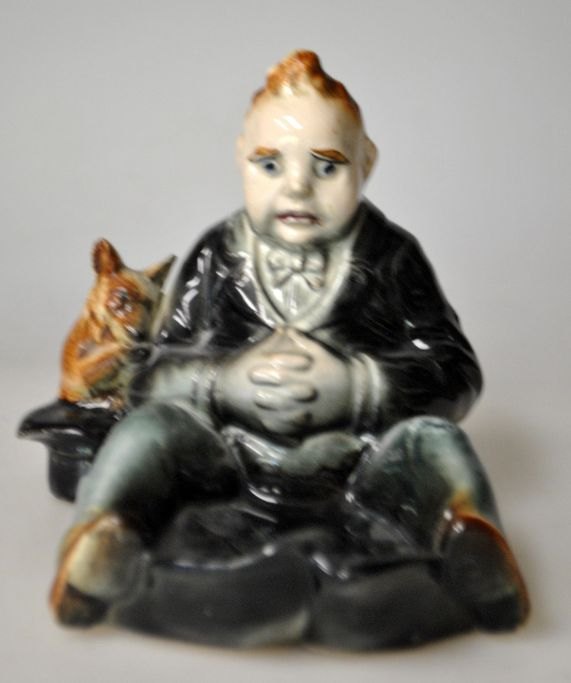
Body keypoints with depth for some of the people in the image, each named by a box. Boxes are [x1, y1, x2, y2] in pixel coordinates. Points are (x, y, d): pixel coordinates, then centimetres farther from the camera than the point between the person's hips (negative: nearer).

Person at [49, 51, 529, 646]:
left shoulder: (391, 257, -1)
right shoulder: (217, 259, 3)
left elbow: (458, 375, -6)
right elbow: (153, 378, -1)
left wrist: (355, 385, -24)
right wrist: (225, 381, -23)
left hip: (361, 465, -1)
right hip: (235, 459, 1)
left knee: (432, 439, -26)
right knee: (150, 428, -20)